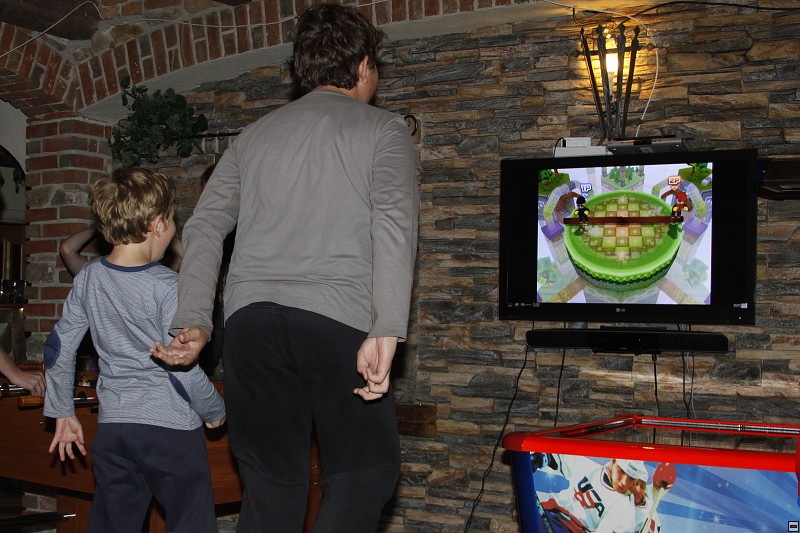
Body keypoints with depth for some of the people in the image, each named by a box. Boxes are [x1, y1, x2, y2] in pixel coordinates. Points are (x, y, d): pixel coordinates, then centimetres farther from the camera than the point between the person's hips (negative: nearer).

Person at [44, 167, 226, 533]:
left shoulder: (88, 278, 3)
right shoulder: (167, 286, -15)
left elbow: (58, 349, 8)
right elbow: (183, 371, -16)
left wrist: (62, 413, 20)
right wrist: (215, 411, 1)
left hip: (112, 427, 6)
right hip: (171, 426, -5)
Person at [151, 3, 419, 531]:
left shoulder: (255, 134, 23)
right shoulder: (382, 127, 10)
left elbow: (204, 226, 13)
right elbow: (394, 220, -7)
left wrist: (194, 322, 10)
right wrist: (387, 332, -15)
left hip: (250, 316, 4)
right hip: (337, 317, -4)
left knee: (271, 486, 11)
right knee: (367, 467, 9)